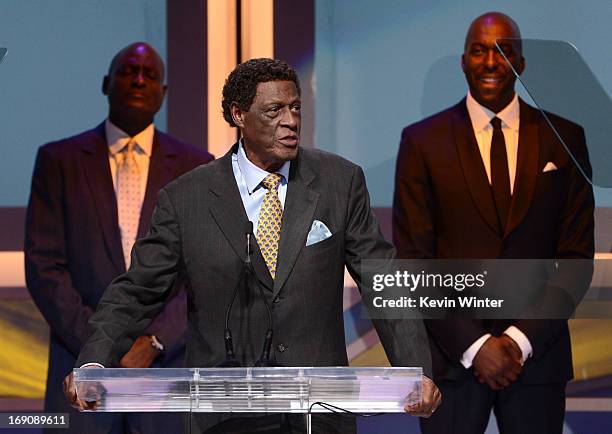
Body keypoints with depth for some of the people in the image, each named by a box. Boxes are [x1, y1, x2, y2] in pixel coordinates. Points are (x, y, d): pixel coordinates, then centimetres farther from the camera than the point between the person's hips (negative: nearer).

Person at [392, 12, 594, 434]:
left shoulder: (565, 139, 5)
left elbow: (576, 256, 3)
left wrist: (523, 339, -9)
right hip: (451, 354, -1)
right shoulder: (423, 141, 2)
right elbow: (413, 261, -2)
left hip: (537, 353, 1)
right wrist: (473, 345, -11)